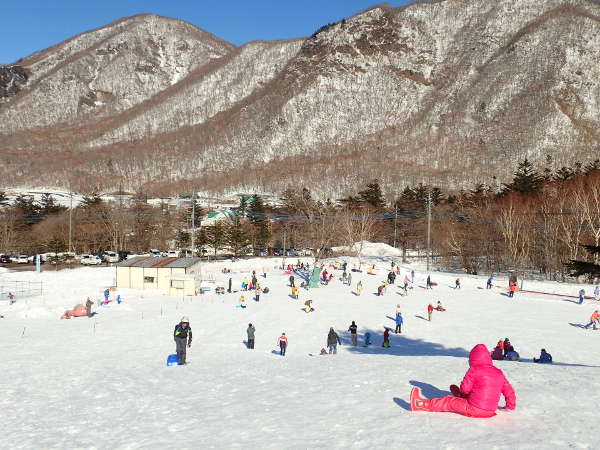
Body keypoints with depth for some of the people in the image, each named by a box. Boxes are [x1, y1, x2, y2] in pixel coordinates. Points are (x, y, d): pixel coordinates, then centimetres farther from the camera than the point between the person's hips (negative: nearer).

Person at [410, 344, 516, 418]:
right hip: (491, 411, 7)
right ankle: (459, 395, 65)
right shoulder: (499, 373, 6)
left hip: (474, 410, -7)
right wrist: (511, 406, 29)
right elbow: (509, 391, 13)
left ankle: (422, 404, 9)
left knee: (448, 401, 4)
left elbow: (465, 388, -9)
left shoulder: (474, 370, -11)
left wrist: (462, 392, 15)